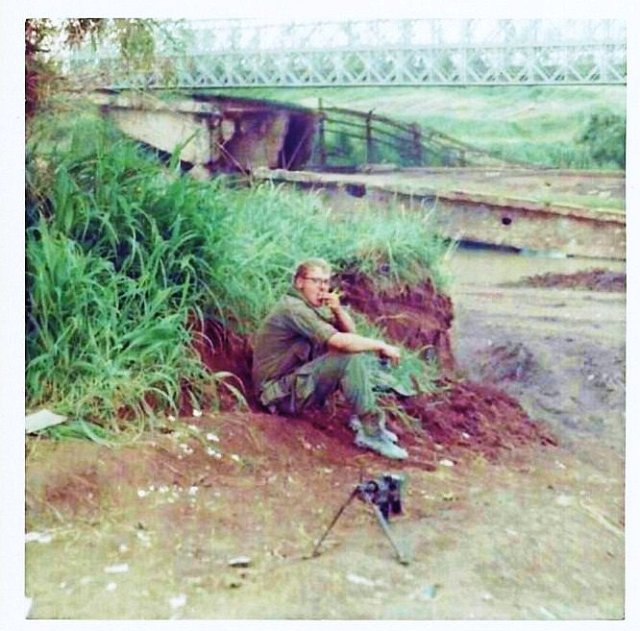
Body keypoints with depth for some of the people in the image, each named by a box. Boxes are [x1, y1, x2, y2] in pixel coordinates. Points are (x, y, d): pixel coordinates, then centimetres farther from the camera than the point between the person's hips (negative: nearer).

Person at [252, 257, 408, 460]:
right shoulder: (293, 308, -19)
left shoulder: (312, 306, 11)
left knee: (360, 351, 7)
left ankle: (359, 417, 4)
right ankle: (371, 433, -21)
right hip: (281, 393, -10)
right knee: (352, 357, -24)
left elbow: (350, 331, 11)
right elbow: (340, 341, -29)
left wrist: (338, 310, -9)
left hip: (297, 380, 10)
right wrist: (381, 345, -18)